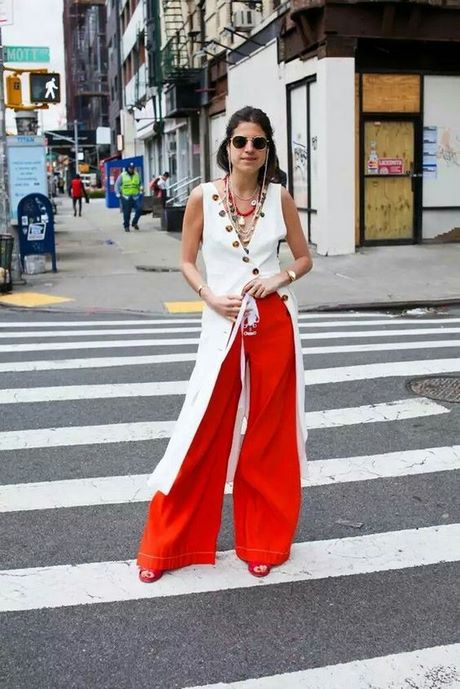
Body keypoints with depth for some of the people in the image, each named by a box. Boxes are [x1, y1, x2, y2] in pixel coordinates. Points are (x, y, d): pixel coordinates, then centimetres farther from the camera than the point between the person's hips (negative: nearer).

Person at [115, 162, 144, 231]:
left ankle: (135, 222, 7)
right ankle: (126, 226, 13)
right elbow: (117, 185, 6)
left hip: (135, 197, 2)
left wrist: (141, 188, 0)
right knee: (126, 213, 0)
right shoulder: (122, 175, 3)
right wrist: (118, 194, -2)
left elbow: (140, 183, 21)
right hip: (126, 197, -2)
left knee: (139, 209, -13)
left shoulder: (137, 175, 10)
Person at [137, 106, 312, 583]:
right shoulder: (203, 197, -2)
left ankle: (262, 542, 26)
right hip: (223, 325, -1)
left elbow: (304, 258, 11)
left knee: (268, 436, 9)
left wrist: (278, 279, -9)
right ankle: (164, 546, 16)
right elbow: (187, 261, 5)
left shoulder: (280, 198, 2)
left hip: (273, 325, 2)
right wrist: (210, 296, -11)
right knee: (202, 436, 1)